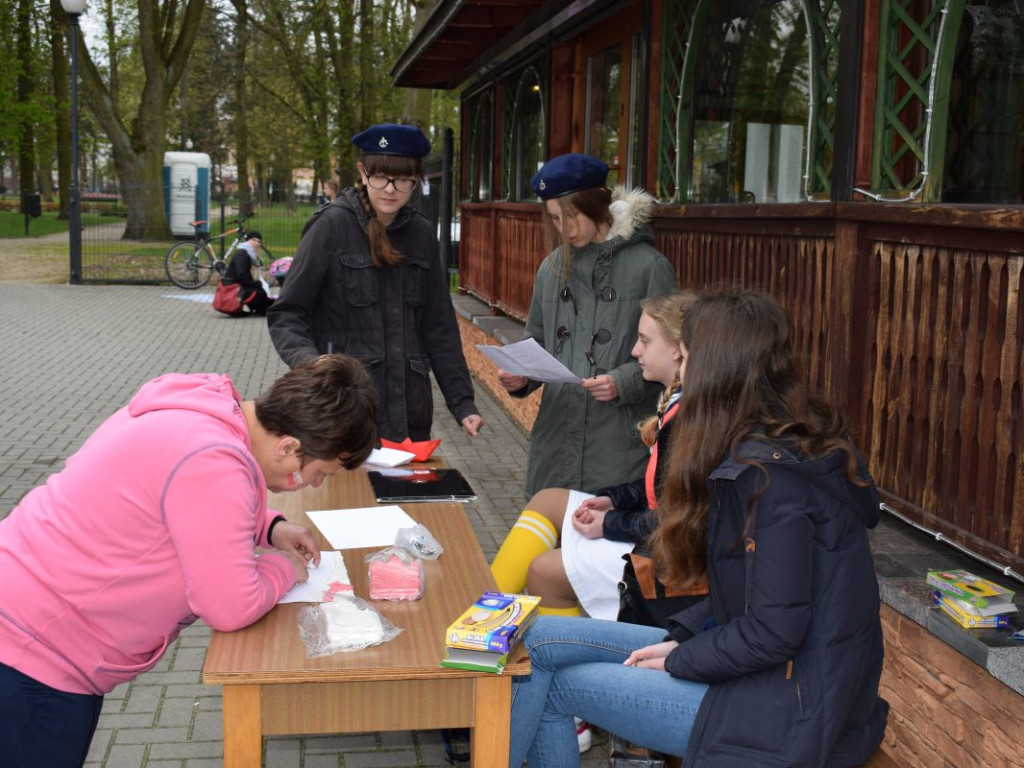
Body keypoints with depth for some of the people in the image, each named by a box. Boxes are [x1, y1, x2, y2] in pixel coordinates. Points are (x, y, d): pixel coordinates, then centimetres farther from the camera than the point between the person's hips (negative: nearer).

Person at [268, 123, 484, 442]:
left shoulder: (421, 233, 8)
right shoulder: (333, 225, -5)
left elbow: (440, 328, 11)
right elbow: (286, 314, -5)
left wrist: (462, 402, 6)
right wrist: (309, 362, -24)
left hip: (409, 410, 4)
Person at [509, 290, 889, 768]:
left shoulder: (773, 475, -24)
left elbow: (773, 633, -24)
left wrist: (678, 661, -10)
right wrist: (681, 637, 3)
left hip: (786, 714, -9)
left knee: (554, 682, -5)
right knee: (541, 638, 4)